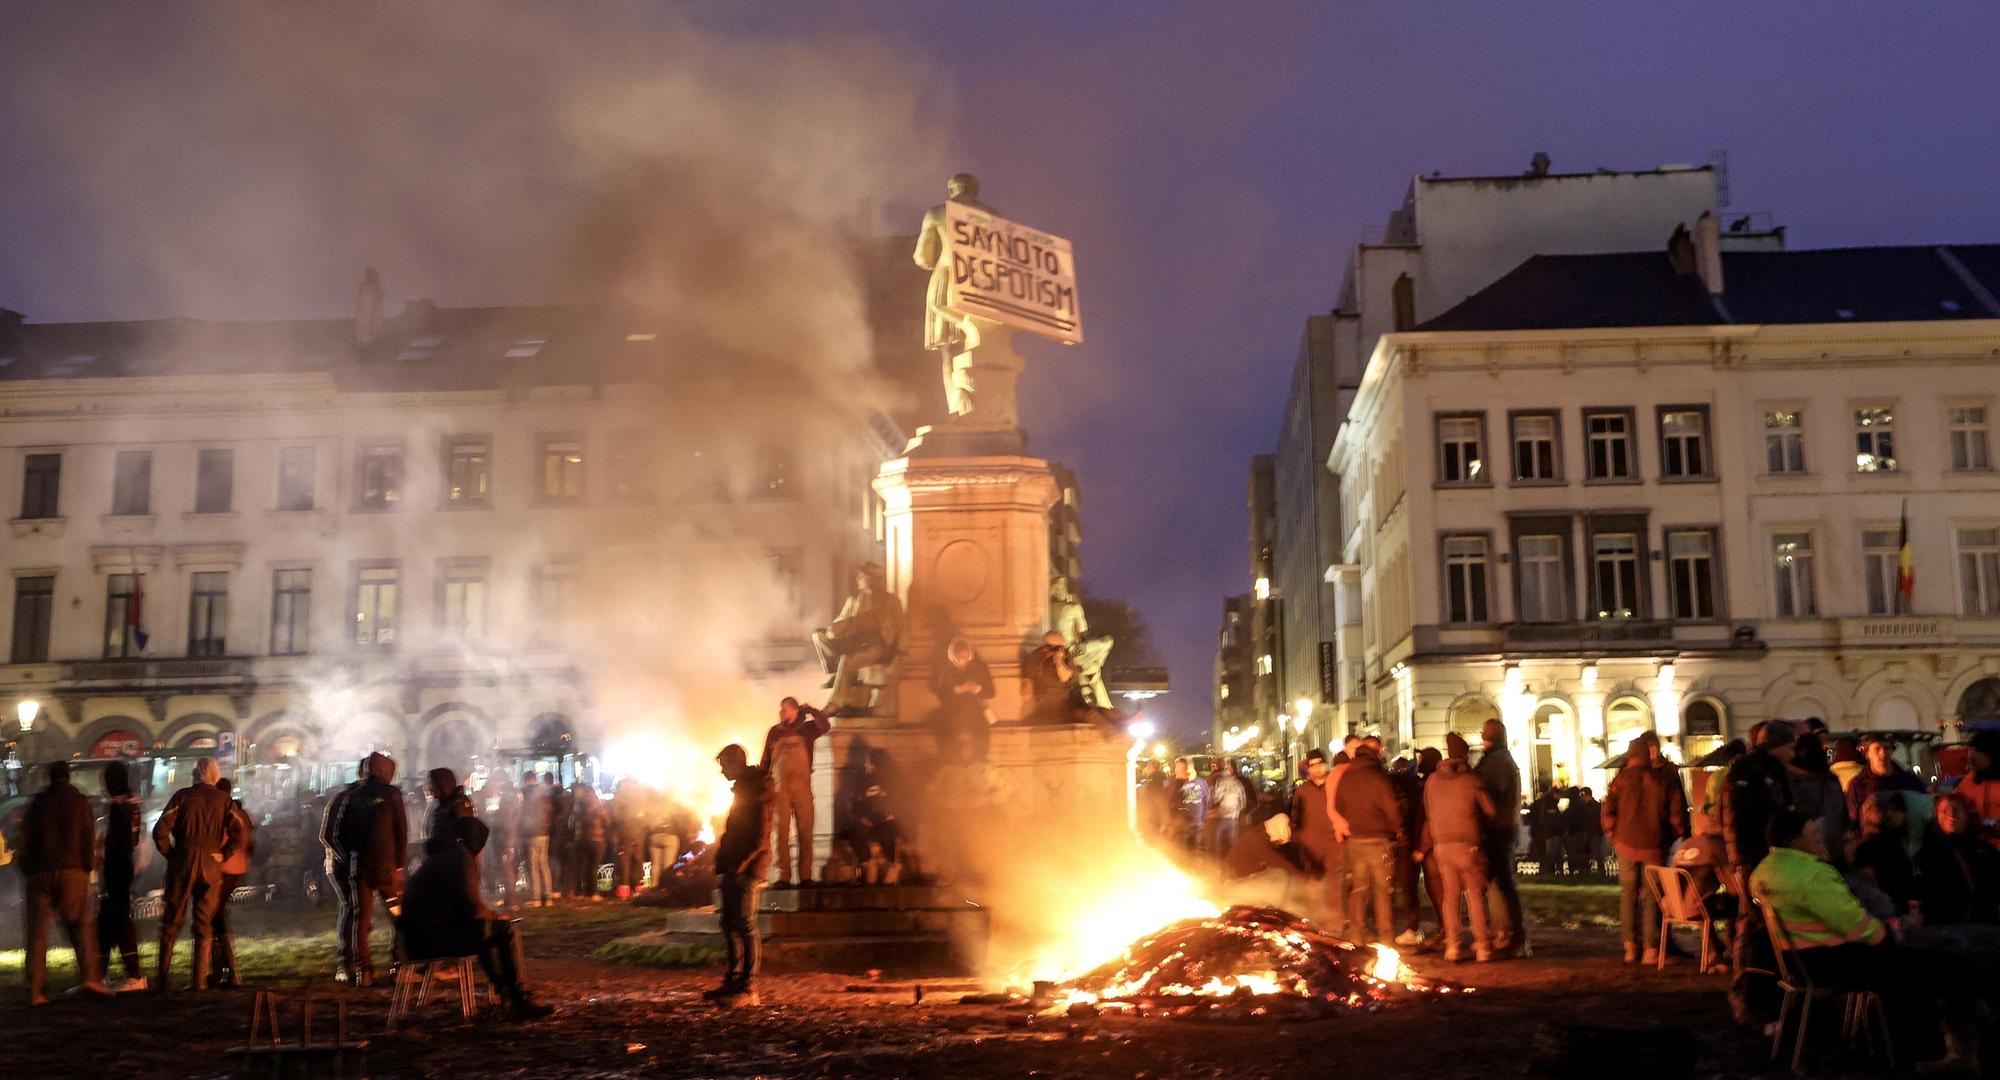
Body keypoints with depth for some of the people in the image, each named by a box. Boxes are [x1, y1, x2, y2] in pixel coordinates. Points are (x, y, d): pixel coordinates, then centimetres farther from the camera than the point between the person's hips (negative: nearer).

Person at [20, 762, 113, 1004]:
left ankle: (34, 991, 1)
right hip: (72, 873, -2)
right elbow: (89, 840, -1)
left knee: (37, 932, 4)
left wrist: (26, 871, 12)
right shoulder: (80, 802, 3)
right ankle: (89, 977, -13)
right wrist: (88, 868, 6)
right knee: (80, 926, 2)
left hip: (40, 874, 2)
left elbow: (25, 841, 6)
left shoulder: (37, 803, 7)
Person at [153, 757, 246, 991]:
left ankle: (162, 978, 9)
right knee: (204, 926, 8)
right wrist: (223, 855, 4)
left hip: (182, 866, -1)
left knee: (171, 923, 9)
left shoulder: (183, 796, -2)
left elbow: (161, 829, -10)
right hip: (211, 868, 1)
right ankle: (199, 979, 5)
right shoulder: (223, 800, 3)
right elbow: (239, 834, -5)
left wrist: (169, 853, 3)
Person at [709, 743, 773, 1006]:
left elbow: (761, 830, -18)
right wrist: (724, 860, 16)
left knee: (745, 925, -9)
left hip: (746, 868, -10)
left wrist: (744, 862, -23)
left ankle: (748, 988, -7)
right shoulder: (742, 788, 20)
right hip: (734, 867, 10)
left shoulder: (756, 787, -10)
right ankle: (732, 982, 17)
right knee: (730, 924, 11)